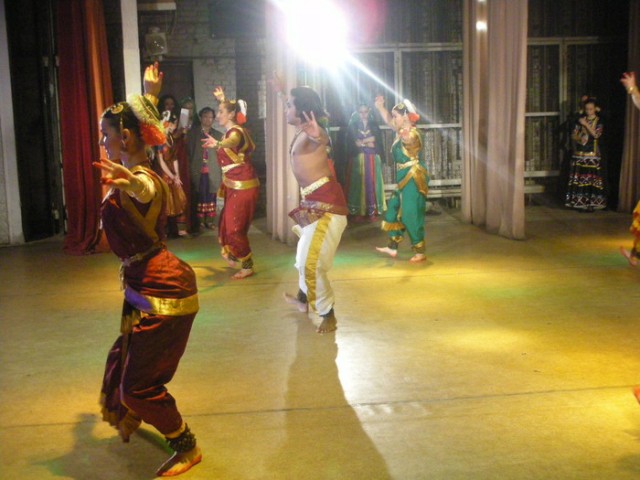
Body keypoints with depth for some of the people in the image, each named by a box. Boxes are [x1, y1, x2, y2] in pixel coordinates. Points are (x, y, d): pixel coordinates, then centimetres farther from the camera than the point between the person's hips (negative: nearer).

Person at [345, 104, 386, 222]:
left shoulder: (374, 124, 9)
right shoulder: (352, 125, 5)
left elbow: (377, 142, -3)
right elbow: (353, 143, -7)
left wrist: (362, 142, -9)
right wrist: (368, 142, -10)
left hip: (372, 158, 1)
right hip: (358, 159, -1)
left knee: (372, 183, 0)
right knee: (358, 184, -3)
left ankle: (373, 211, 5)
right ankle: (358, 212, 1)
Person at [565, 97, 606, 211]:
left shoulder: (599, 121, 3)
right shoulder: (580, 120, 11)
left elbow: (596, 134, -12)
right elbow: (573, 135, 9)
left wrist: (586, 124, -16)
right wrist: (579, 138, -11)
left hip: (593, 154, -3)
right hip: (579, 154, 3)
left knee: (592, 179, -7)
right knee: (579, 178, -1)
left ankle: (591, 203, -2)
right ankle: (580, 202, 5)